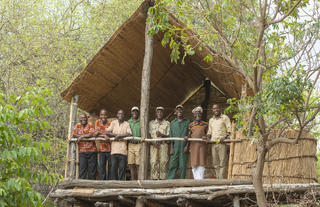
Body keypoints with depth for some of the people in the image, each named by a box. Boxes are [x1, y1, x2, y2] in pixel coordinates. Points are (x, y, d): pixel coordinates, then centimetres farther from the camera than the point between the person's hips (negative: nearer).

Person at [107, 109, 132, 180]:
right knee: (113, 167, -2)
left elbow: (129, 134, -6)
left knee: (122, 168, -3)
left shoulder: (126, 124, 8)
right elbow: (107, 132, 3)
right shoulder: (113, 123, 14)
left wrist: (119, 136, -13)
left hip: (123, 150, -1)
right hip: (114, 149, 1)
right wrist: (116, 135, -9)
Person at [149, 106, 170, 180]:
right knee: (153, 162, -9)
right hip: (154, 145, 1)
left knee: (163, 162, -8)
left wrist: (161, 135, -14)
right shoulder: (151, 123, 16)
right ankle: (154, 179, -8)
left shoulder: (167, 123, 12)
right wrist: (153, 143, -9)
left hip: (164, 145, -1)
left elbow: (169, 136, 4)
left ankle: (162, 178, -6)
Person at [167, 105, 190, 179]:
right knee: (173, 165, -5)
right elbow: (171, 136, 11)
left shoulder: (187, 122, 10)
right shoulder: (173, 123, 16)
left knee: (183, 166, -2)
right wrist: (171, 148, 1)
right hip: (175, 147, 1)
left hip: (184, 147, -1)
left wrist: (187, 146, -8)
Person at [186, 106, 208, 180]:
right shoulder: (191, 125, 13)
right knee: (194, 162, -2)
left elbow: (207, 134, 12)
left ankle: (200, 179, -10)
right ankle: (196, 178, 2)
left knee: (201, 162, -7)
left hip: (202, 144, -1)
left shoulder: (205, 124, 11)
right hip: (193, 145, 1)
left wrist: (205, 137, -10)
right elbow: (189, 135, 12)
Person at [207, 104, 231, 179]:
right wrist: (207, 137, 4)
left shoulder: (225, 118, 5)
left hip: (222, 143, -5)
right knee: (215, 163, 3)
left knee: (222, 162, -11)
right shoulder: (211, 120, 21)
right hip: (213, 144, 5)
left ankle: (221, 179, -14)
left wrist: (224, 137, -17)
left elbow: (229, 130, -1)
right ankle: (217, 178, 6)